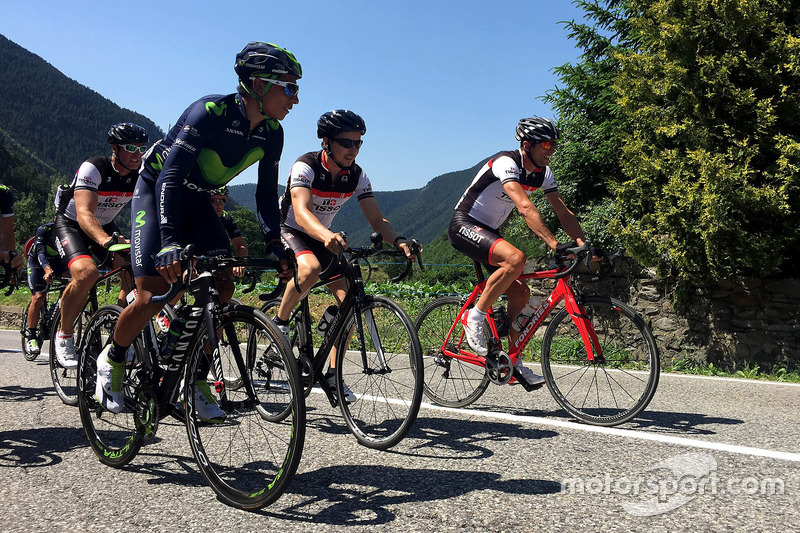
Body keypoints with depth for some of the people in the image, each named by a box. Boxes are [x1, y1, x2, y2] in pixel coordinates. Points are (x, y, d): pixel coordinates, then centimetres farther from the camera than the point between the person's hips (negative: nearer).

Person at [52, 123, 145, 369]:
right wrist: (109, 245, -58)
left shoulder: (140, 175, -12)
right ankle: (63, 335, -11)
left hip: (106, 227, 5)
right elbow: (84, 214, -40)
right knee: (86, 272, -33)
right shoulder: (93, 168, -28)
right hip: (71, 224, -5)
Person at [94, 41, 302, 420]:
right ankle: (112, 359, 13)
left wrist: (274, 243, -12)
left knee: (223, 288, -10)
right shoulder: (211, 112, -29)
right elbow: (171, 174, -36)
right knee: (153, 296, -16)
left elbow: (266, 192, 0)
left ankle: (198, 380, 3)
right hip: (157, 191, -6)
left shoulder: (271, 133, -9)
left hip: (197, 202, 6)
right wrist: (170, 240, -46)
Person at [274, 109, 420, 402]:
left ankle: (333, 373, 3)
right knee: (310, 269, -39)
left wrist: (398, 240, -34)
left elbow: (376, 217, -13)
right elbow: (301, 212, -41)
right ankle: (280, 322, -12)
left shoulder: (357, 176, -10)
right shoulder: (306, 166, -26)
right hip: (290, 232, -5)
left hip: (323, 238, 5)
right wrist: (327, 236, -61)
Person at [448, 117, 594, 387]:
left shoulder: (542, 172, 2)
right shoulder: (506, 163, -24)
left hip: (488, 232, 9)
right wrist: (554, 244, -45)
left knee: (521, 293, 0)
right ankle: (474, 318, -18)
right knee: (516, 258, -33)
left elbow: (563, 212, 0)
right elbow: (525, 207, -38)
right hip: (464, 225, -9)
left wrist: (585, 244, -14)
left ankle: (512, 362, 11)